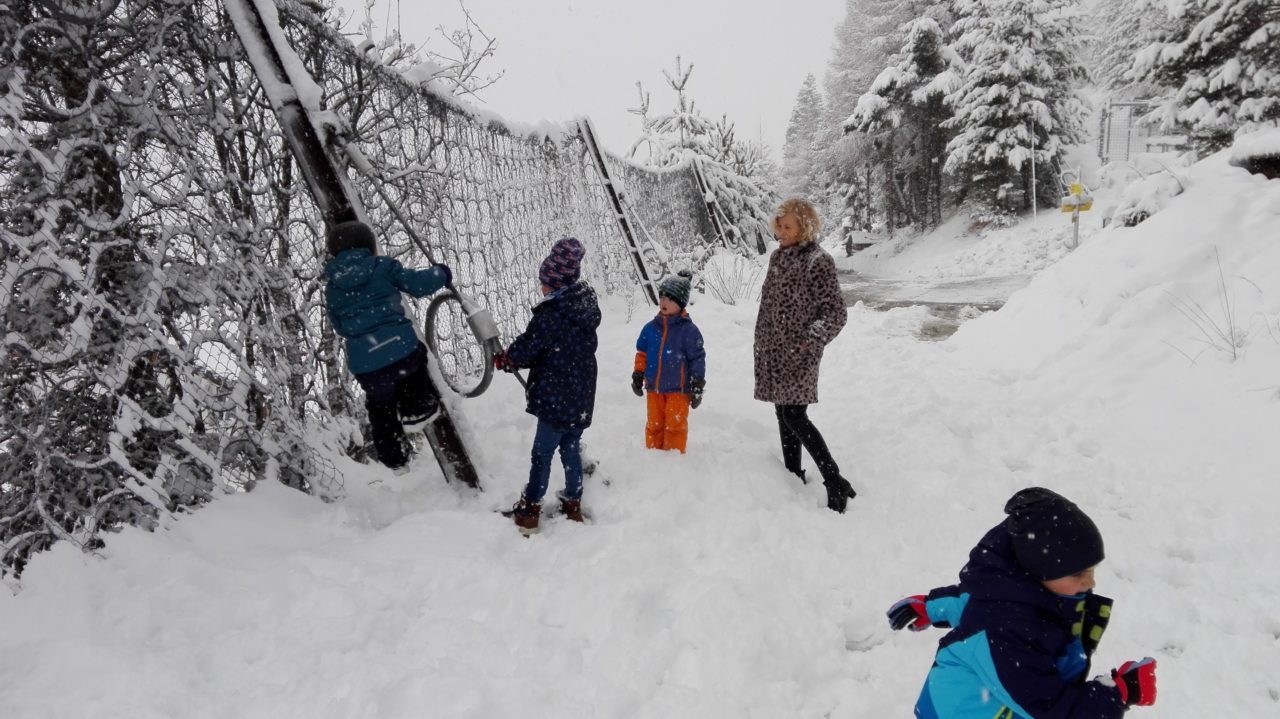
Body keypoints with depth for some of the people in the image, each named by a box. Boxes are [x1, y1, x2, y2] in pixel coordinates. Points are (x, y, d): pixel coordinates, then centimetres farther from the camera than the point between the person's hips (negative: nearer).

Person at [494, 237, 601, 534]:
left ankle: (529, 512, 11)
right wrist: (516, 359, 10)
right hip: (582, 398, 8)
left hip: (556, 399, -7)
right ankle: (573, 505, 27)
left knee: (542, 454, 2)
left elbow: (526, 348, -14)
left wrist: (502, 359, 8)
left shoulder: (551, 314, -21)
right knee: (571, 449, 17)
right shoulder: (586, 308, 4)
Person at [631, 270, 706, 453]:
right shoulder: (651, 327, 5)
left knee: (675, 425, 4)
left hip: (678, 389, -4)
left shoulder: (688, 330, -8)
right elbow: (642, 353, 14)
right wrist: (638, 376, 13)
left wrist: (697, 386, -6)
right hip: (654, 387, 4)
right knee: (654, 424, 13)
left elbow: (697, 359, -6)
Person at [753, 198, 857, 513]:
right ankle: (794, 475, 25)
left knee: (795, 417, -11)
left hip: (797, 353, -8)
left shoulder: (818, 261, -12)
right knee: (783, 415, 13)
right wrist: (761, 346, 21)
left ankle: (836, 482, -4)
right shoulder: (778, 256, 11)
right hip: (773, 351, 8)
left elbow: (836, 312, -14)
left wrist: (814, 338, -28)